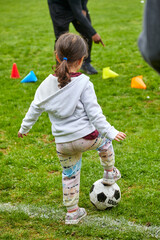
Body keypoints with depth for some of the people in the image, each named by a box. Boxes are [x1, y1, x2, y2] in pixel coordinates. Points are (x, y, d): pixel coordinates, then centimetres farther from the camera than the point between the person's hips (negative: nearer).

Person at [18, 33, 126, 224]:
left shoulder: (48, 83, 0)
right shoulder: (83, 83, -13)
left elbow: (35, 107, 11)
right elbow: (94, 112, -14)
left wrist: (25, 127, 25)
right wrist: (110, 132, -8)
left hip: (62, 143, 4)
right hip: (86, 137, -3)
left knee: (69, 175, 19)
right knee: (104, 140, 30)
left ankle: (72, 212, 28)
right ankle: (109, 173, 42)